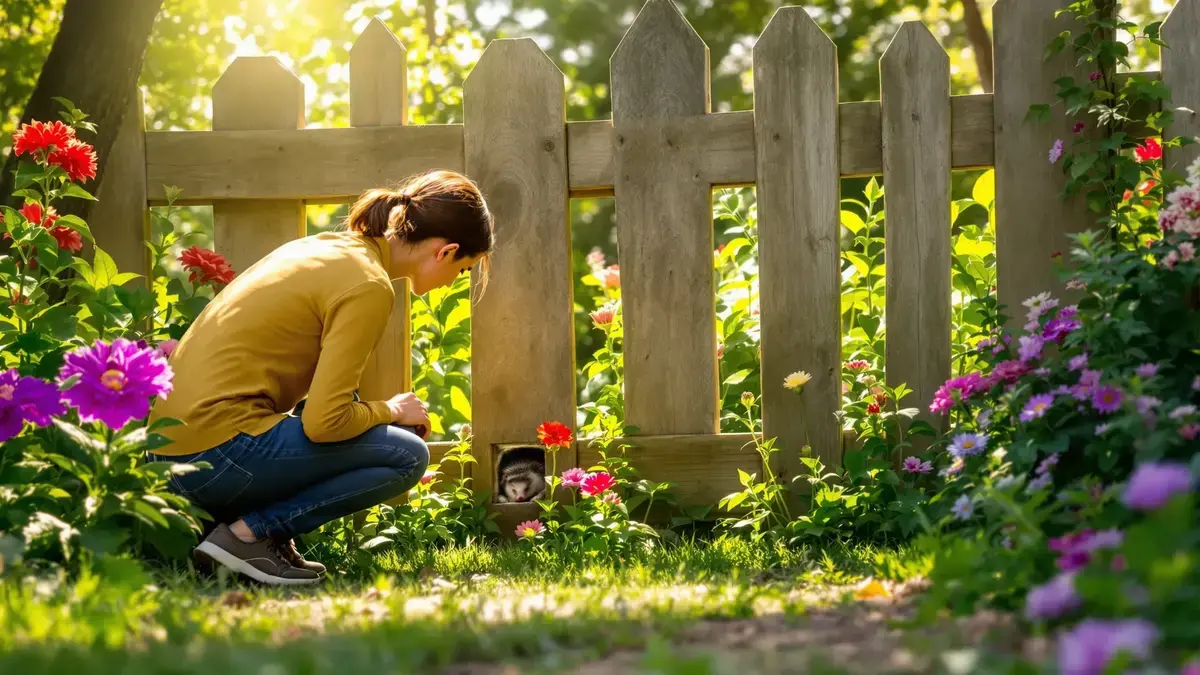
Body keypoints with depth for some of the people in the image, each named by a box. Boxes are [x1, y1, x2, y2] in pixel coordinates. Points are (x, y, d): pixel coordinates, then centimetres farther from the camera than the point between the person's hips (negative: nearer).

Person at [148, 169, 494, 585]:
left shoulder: (327, 246, 16)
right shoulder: (369, 286, -11)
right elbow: (325, 422, -17)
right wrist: (391, 412, 2)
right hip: (217, 450, -9)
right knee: (407, 455, -3)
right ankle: (250, 533, -7)